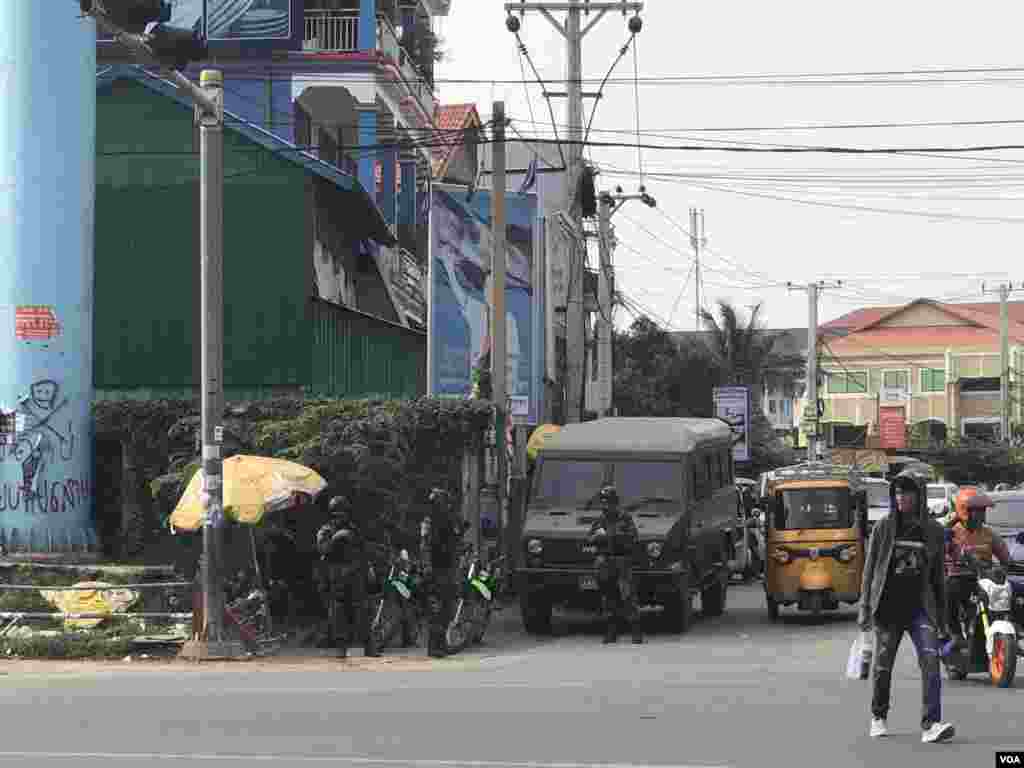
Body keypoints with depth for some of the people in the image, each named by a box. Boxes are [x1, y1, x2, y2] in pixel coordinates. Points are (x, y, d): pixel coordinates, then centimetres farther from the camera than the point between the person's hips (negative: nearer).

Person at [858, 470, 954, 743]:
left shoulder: (933, 530, 6)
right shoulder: (884, 526, 3)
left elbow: (938, 575, 12)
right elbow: (870, 568, 4)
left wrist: (942, 616, 12)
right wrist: (865, 607, -2)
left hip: (920, 608, 0)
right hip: (888, 608, 0)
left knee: (930, 661, -17)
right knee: (883, 667, 8)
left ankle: (931, 724, -23)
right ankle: (878, 717, 29)